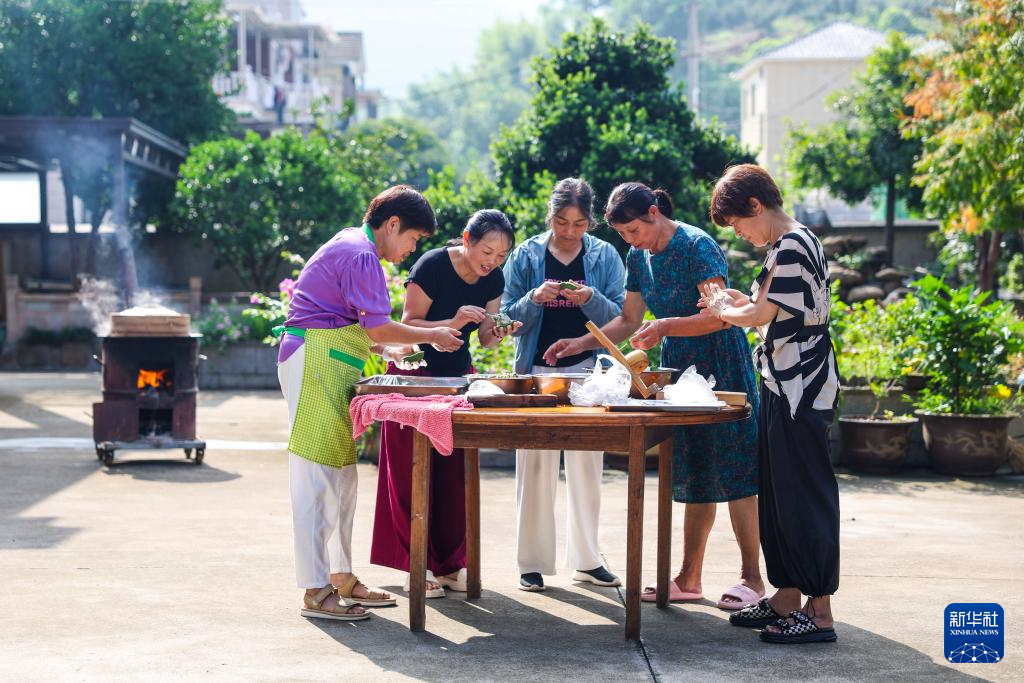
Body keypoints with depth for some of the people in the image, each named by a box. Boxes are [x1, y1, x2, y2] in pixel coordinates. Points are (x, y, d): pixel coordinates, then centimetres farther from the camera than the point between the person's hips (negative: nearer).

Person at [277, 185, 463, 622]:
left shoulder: (352, 248, 20)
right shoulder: (360, 255, -13)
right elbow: (378, 326, -17)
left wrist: (383, 349, 15)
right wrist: (433, 336, -6)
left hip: (327, 367, 11)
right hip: (315, 367, -11)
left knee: (341, 476, 13)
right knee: (318, 476, -10)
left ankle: (341, 577, 19)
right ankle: (316, 592, -9)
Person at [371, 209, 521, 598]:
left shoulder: (493, 280, -3)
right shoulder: (433, 266, -21)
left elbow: (484, 337, 3)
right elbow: (409, 325, -21)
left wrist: (496, 332, -20)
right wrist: (453, 323, -35)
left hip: (458, 374, 6)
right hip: (415, 375, -6)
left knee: (456, 473, 4)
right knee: (414, 473, -3)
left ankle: (450, 563, 11)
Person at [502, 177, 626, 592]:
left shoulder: (605, 256, 4)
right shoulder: (526, 255, 3)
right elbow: (509, 320, 2)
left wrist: (591, 300, -18)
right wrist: (534, 300, -17)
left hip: (587, 371, 1)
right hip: (537, 370, -1)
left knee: (586, 465, 5)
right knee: (535, 465, 1)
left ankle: (586, 559, 15)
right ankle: (533, 562, 8)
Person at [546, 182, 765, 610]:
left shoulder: (697, 246, -16)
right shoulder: (638, 257, 8)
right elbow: (629, 321, 15)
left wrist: (665, 326, -31)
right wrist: (582, 343, 3)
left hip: (720, 367, -7)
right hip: (678, 368, 7)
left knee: (733, 473, -5)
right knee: (694, 476, 9)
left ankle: (752, 578, 2)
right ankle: (690, 579, 12)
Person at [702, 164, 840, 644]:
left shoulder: (792, 247, -15)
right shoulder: (789, 244, 16)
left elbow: (761, 315, -16)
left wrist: (723, 311, 2)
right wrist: (739, 301, 8)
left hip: (801, 388, -10)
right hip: (787, 387, 10)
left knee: (805, 494, -8)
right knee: (778, 493, 13)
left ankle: (819, 613, -4)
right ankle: (787, 598, 21)